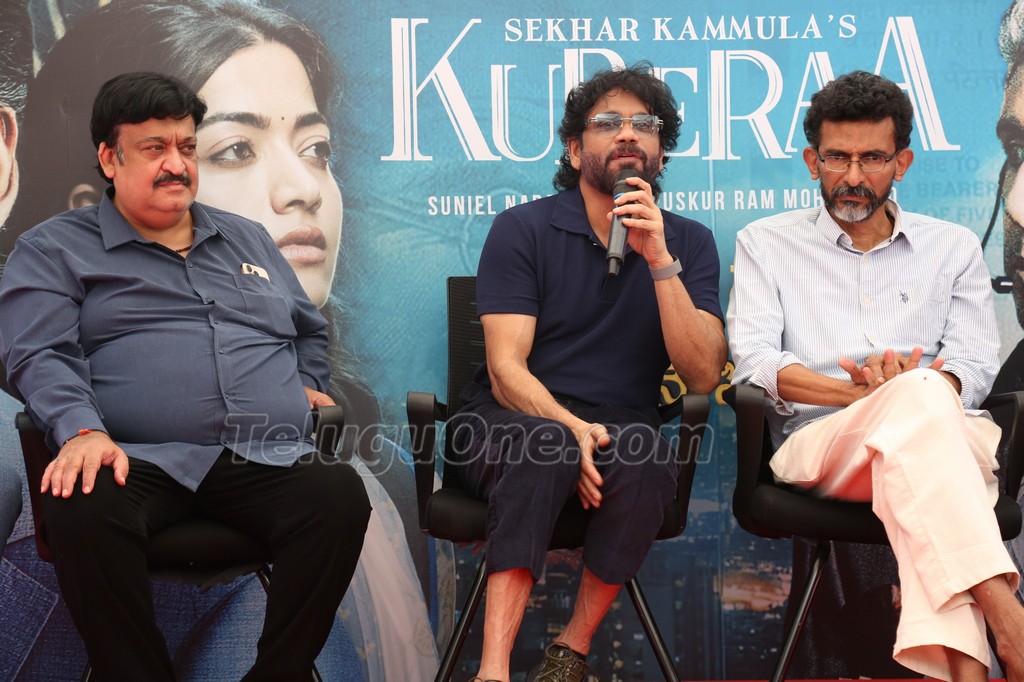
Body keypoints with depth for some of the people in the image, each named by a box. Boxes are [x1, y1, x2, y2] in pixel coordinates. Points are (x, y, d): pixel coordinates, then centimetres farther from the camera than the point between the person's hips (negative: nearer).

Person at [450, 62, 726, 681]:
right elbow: (506, 370, -8)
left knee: (646, 460, -33)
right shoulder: (523, 229, 1)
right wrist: (570, 428, -28)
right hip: (511, 420, -1)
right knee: (543, 446, -36)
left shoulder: (689, 242, 7)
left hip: (621, 425, 2)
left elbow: (703, 376, -7)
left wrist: (659, 260, -16)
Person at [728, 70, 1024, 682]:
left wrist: (916, 390, -15)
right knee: (918, 402, -36)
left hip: (946, 435, 1)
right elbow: (753, 362, 2)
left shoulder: (953, 248, 22)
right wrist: (865, 394, -12)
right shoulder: (767, 244, 18)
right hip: (817, 443, -1)